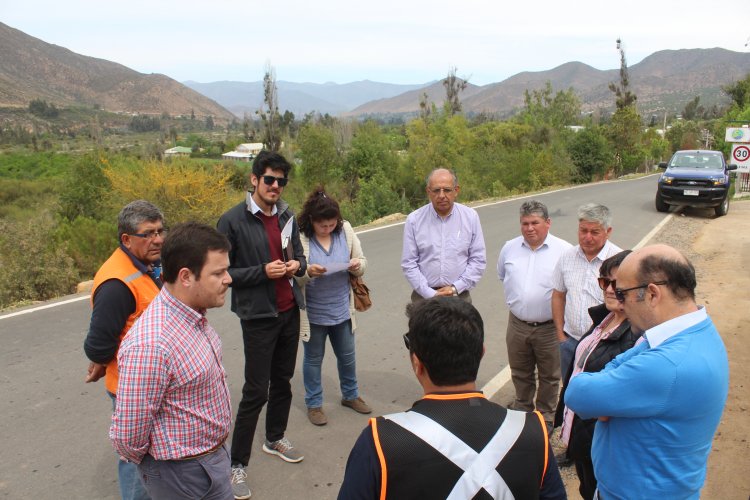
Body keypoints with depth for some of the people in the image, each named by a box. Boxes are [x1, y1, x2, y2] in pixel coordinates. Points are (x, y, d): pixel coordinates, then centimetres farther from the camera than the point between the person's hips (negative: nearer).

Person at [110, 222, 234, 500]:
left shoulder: (194, 316, -5)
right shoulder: (150, 345, -32)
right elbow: (127, 437, -25)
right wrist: (157, 464, -5)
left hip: (216, 455, 7)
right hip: (182, 475, -7)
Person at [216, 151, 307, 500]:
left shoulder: (287, 216, 5)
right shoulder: (233, 221, -12)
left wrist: (297, 265, -5)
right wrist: (262, 272, -21)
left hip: (289, 312, 6)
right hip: (258, 316, -6)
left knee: (282, 381, 18)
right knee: (256, 391, -1)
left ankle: (275, 439, 40)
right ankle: (237, 464, 16)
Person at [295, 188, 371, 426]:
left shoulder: (345, 230, -6)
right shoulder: (300, 237, -16)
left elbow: (362, 263, 2)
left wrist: (358, 265, -21)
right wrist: (308, 272, -33)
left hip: (342, 310, 4)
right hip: (313, 313, -3)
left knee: (347, 356, 19)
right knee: (313, 359, 14)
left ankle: (350, 395, 43)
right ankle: (314, 404, 33)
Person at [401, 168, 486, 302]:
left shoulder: (471, 217, 0)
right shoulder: (414, 220, -3)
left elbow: (478, 260, 1)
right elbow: (408, 264, -3)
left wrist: (455, 288, -9)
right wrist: (431, 294, -11)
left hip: (459, 296, 1)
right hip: (423, 296, 0)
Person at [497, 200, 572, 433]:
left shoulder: (564, 250, -13)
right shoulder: (509, 248, 1)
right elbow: (502, 275, 18)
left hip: (549, 327, -3)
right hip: (517, 324, 4)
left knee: (549, 377, 15)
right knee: (520, 374, 21)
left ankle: (546, 416, 36)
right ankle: (522, 408, 44)